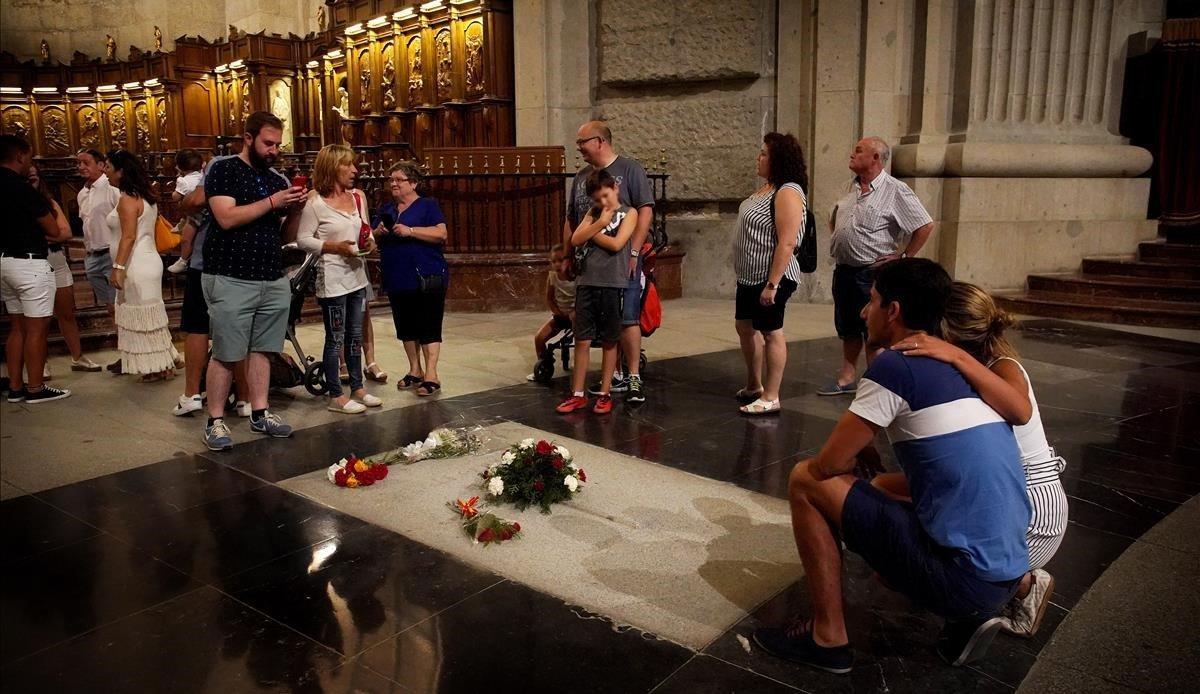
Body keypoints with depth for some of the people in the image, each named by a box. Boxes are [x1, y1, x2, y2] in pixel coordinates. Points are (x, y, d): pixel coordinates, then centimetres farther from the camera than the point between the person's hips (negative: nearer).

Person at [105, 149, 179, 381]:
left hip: (137, 266, -9)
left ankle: (158, 367, 4)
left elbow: (129, 236, -21)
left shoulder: (128, 199, -13)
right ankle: (162, 365, 18)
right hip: (147, 261, 9)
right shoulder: (144, 197, 15)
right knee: (148, 316, 13)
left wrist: (118, 267, -22)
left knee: (142, 316, -2)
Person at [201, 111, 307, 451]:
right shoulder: (224, 171, -1)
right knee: (225, 355, -2)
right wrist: (273, 201, -17)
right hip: (231, 280, -5)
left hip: (274, 280, 5)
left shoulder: (278, 180, 15)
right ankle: (215, 422, 6)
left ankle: (260, 414, 18)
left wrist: (295, 210, -4)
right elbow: (227, 218, -16)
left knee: (261, 350, 10)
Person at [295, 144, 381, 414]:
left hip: (357, 276, 7)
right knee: (335, 339, 0)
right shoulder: (315, 201, -10)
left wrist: (370, 242, -6)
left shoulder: (358, 197, 8)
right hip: (332, 278, -7)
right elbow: (303, 239, -11)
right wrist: (334, 247, -20)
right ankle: (335, 395, 10)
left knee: (355, 336, 15)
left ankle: (357, 388, 26)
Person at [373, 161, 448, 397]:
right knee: (405, 327, 12)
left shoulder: (427, 205, -1)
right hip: (396, 280, 6)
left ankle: (431, 375, -3)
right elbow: (374, 240, 18)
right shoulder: (386, 209, 16)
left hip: (427, 279, -6)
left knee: (428, 327, -5)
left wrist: (410, 231, -22)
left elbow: (441, 234, -15)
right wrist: (379, 233, -5)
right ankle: (415, 370, 23)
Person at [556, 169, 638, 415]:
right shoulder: (593, 214, 15)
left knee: (609, 341, 6)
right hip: (586, 283, 4)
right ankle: (578, 394, 11)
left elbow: (616, 244, -11)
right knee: (582, 340, 3)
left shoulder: (629, 213, 3)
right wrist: (599, 224, -8)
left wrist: (591, 233, 1)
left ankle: (605, 394, 15)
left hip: (612, 284, -3)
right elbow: (575, 240, 1)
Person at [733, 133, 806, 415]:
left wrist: (772, 284, -27)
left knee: (771, 333, -1)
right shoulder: (767, 187, 11)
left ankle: (770, 398, 9)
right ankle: (754, 386, 33)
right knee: (745, 327, 18)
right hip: (750, 275, 10)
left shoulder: (787, 193, -19)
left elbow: (786, 243, -25)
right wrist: (748, 276, 18)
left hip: (771, 277, -10)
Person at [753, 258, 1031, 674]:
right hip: (1006, 574, 9)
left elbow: (827, 466, -10)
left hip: (960, 576, -9)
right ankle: (969, 616, 13)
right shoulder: (956, 365, 13)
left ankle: (828, 638, 5)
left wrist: (855, 454, 13)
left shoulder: (895, 365, -13)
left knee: (805, 482, -2)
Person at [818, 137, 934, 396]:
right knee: (847, 329, 15)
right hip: (843, 270, 7)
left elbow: (926, 225, -13)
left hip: (871, 272, -7)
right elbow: (835, 219, 28)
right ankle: (846, 379, 26)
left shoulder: (895, 190, -12)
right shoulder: (853, 186, 11)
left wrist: (904, 257, -11)